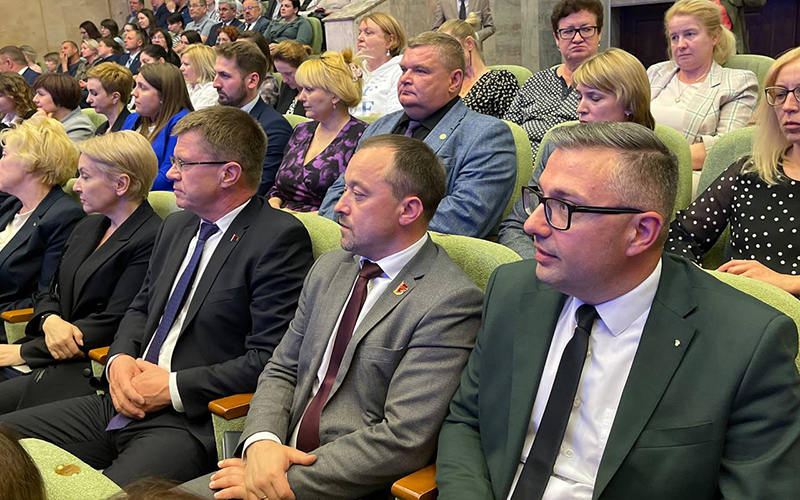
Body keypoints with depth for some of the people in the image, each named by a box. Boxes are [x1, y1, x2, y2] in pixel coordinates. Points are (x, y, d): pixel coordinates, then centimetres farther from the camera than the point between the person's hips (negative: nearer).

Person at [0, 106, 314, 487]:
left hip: (191, 423, -8)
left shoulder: (281, 238, -11)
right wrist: (119, 359, 2)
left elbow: (270, 359, -16)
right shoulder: (176, 226, 16)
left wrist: (174, 387, -15)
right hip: (122, 403, 8)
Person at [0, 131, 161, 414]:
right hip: (56, 357, 8)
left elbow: (113, 323, -16)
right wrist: (51, 321, -7)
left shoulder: (152, 240, -12)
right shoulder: (87, 227, 17)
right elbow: (48, 294, 19)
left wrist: (23, 351, -13)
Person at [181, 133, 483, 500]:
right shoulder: (329, 268, 10)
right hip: (278, 458, 7)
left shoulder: (452, 302, -15)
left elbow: (405, 439, -19)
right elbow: (281, 370, 12)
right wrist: (261, 441, -8)